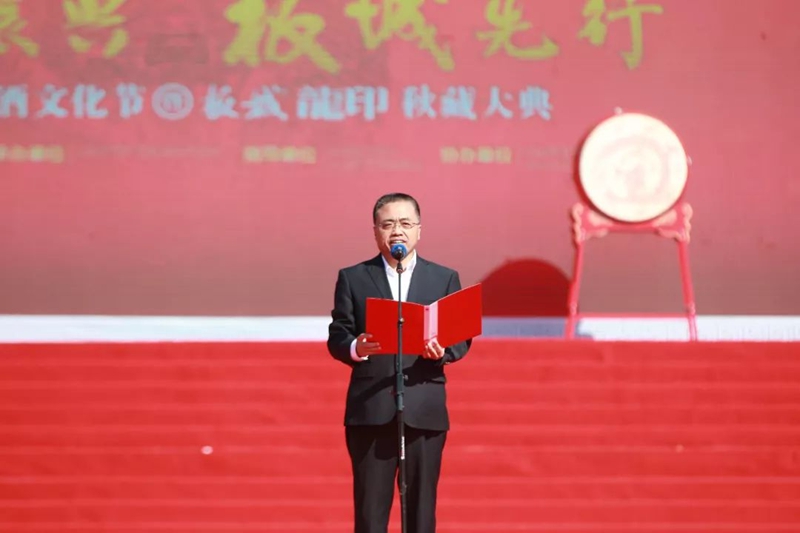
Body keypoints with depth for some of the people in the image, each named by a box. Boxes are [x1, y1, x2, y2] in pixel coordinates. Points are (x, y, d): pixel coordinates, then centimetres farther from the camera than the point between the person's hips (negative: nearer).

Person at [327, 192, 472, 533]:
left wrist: (442, 350, -16)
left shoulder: (445, 278, 10)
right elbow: (336, 338, 3)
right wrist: (354, 348, -20)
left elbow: (462, 338, 6)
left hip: (424, 411, 1)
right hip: (370, 410, -1)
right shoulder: (352, 278, 8)